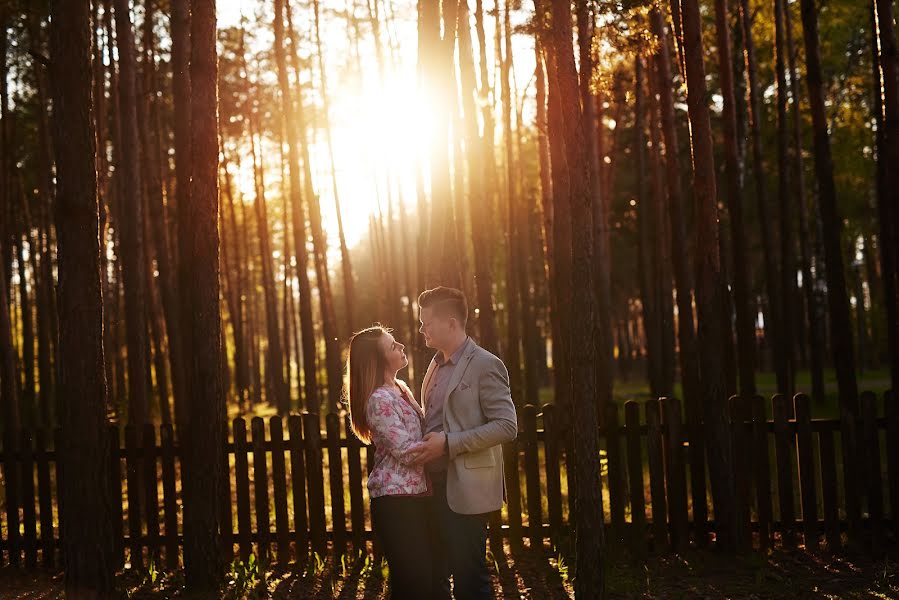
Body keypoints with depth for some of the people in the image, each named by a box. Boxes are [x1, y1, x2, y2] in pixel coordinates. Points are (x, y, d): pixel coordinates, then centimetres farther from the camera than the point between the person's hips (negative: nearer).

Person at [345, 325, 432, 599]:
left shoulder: (400, 388, 12)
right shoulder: (379, 400, -16)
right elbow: (406, 451, -18)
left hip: (414, 496, 9)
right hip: (396, 500, -9)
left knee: (423, 575, 11)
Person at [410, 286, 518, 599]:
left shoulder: (485, 365, -10)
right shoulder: (436, 365, 16)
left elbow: (507, 426, -17)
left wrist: (448, 443, -20)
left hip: (465, 490, -8)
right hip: (434, 486, 8)